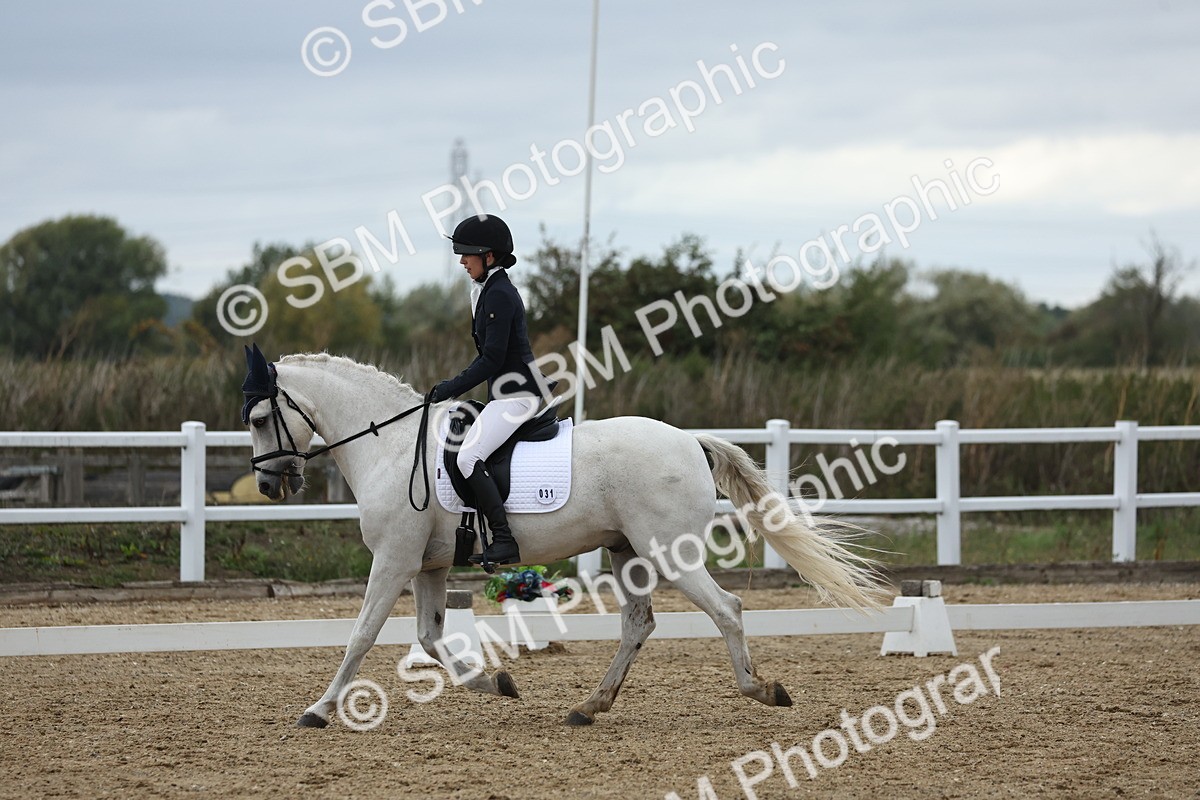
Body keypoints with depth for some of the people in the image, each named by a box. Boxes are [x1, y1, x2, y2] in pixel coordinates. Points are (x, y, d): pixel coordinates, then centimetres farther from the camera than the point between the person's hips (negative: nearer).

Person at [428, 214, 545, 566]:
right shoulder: (490, 291, 16)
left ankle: (504, 541, -26)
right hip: (505, 394, 11)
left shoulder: (499, 295, -16)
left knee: (469, 457, -22)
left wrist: (449, 389, -15)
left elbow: (492, 360, -19)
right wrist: (452, 389, 16)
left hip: (515, 395, -11)